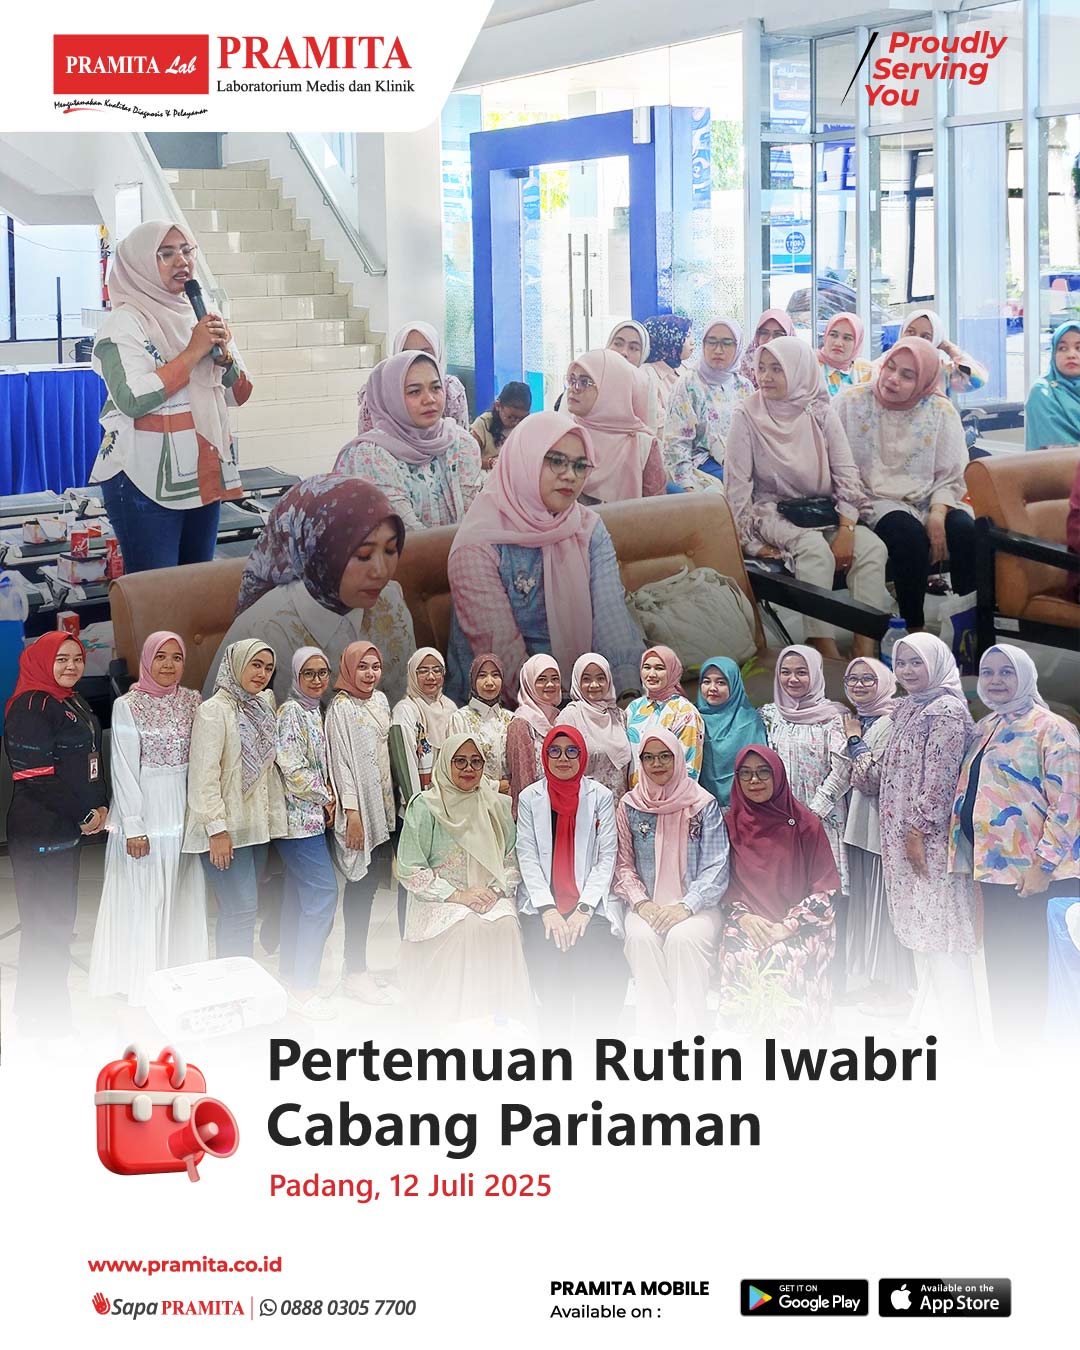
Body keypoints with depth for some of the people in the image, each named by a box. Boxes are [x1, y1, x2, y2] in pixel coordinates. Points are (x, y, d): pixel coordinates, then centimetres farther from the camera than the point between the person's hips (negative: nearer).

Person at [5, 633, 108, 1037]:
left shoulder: (75, 703, 15)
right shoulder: (31, 706, -14)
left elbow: (89, 761, 21)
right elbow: (35, 775, -20)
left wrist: (100, 806, 4)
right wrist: (84, 815, -14)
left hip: (71, 829, 9)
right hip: (41, 832, -9)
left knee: (60, 919, 14)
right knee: (46, 923, -4)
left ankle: (50, 1004, 24)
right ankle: (40, 1016, 5)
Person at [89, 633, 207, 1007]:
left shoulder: (193, 702, 7)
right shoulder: (128, 706, -6)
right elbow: (124, 769, -9)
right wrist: (134, 827, -13)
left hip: (185, 812, 5)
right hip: (145, 814, -5)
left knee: (184, 900, 8)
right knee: (142, 902, -1)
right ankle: (140, 992, 8)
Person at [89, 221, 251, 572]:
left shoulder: (196, 318, 14)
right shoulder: (123, 322, -7)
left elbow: (237, 395, 15)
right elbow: (132, 398, -21)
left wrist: (223, 355, -5)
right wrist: (193, 353, -16)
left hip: (203, 475, 7)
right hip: (146, 482, -7)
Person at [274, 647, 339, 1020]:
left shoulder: (314, 711, 14)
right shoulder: (291, 712, -13)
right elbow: (293, 767, -18)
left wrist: (326, 797, 7)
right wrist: (325, 798, -8)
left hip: (310, 815, 9)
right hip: (301, 815, -9)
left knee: (298, 894, 11)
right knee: (323, 891, -13)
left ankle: (291, 973, 18)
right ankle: (302, 987, -11)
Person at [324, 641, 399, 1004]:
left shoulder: (380, 700, 14)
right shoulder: (341, 707, -7)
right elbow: (340, 761, -12)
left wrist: (397, 800, 16)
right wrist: (351, 812, -17)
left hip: (385, 805, 7)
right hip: (360, 807, -7)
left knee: (369, 884, 7)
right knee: (361, 885, -6)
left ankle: (360, 968, 13)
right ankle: (355, 972, 0)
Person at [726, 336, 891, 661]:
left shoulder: (822, 413, 3)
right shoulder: (746, 415, -4)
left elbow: (847, 474, 0)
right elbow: (737, 484, -6)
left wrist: (847, 530, -14)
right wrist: (753, 542, -13)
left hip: (824, 510, 3)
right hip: (773, 510, -3)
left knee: (872, 547, -25)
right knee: (815, 548, -35)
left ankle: (864, 652, -30)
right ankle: (826, 653, -37)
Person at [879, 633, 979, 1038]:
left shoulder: (946, 709, -11)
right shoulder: (909, 711, 17)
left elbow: (940, 775, -17)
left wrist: (919, 829, -18)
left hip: (929, 837, -9)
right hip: (903, 837, 9)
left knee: (938, 930, -8)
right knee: (920, 929, 12)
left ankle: (960, 1031, -5)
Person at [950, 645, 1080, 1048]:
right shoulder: (985, 729, 16)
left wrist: (1044, 864, -20)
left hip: (1038, 875, -8)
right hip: (996, 867, 8)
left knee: (1036, 972, -3)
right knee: (1002, 968, 12)